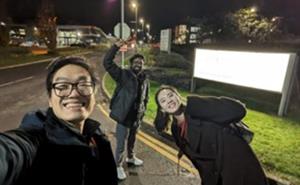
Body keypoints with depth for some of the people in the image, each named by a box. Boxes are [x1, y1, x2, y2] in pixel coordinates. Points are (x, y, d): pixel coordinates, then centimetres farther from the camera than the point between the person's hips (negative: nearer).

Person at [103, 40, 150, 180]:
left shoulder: (145, 80, 3)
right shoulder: (123, 75, -11)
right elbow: (107, 63, -21)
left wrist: (142, 113, 14)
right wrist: (116, 46, -28)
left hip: (136, 117, 5)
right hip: (124, 117, -5)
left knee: (132, 140, 25)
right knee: (121, 144, 7)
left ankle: (131, 157, 50)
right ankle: (118, 166, 30)